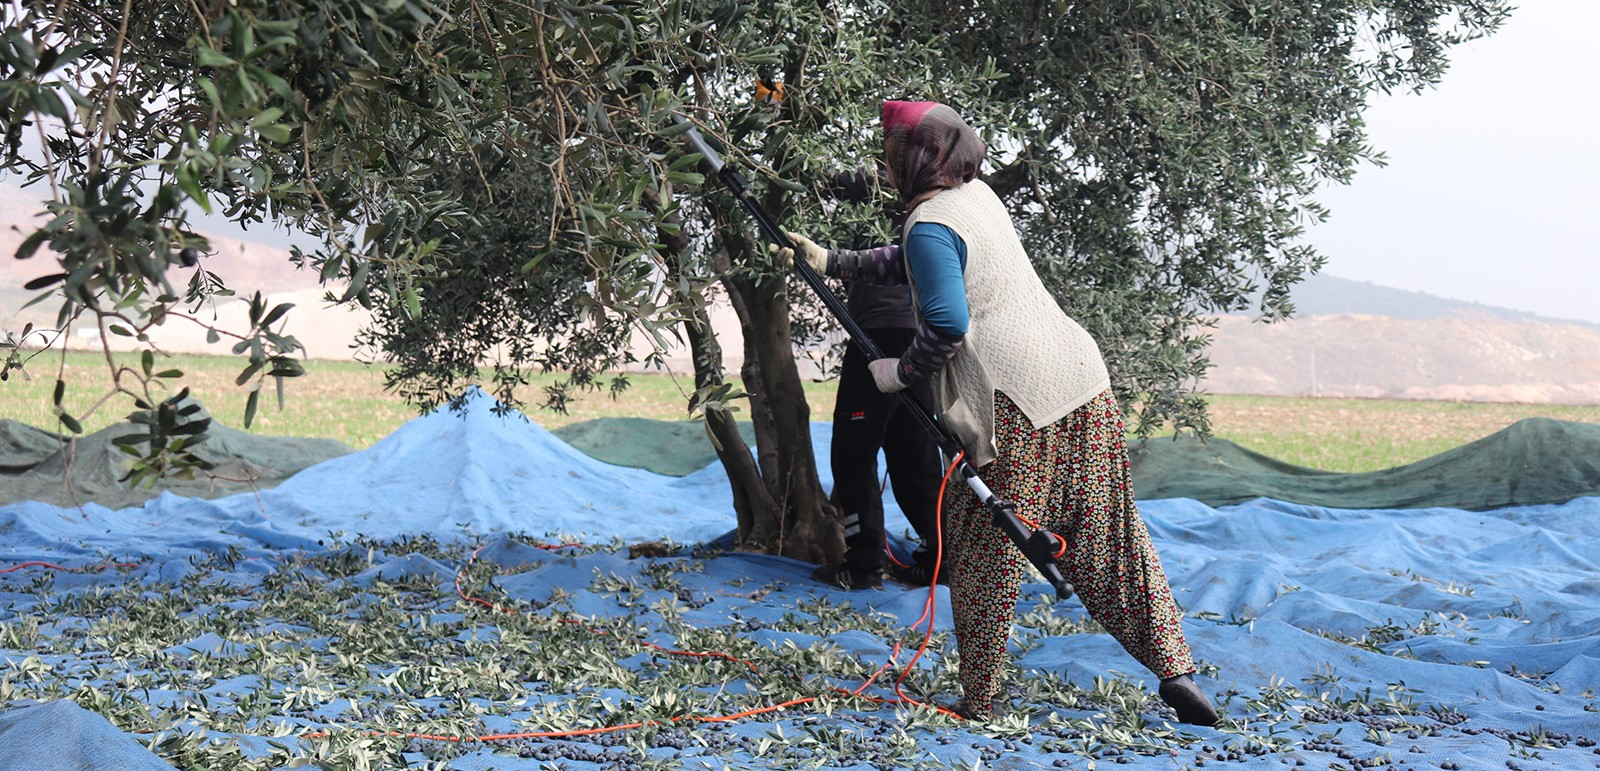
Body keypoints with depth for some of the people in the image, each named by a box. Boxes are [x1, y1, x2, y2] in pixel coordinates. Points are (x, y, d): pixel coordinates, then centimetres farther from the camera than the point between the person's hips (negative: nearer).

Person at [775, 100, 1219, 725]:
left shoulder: (929, 225, -10)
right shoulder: (977, 195, 18)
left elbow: (947, 326, -19)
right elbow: (912, 265, 32)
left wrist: (899, 372, -3)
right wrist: (830, 263, 33)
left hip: (1015, 403, -8)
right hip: (1082, 380, 8)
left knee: (984, 555, 5)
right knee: (1107, 537, 14)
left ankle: (979, 703, 13)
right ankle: (1175, 669, 13)